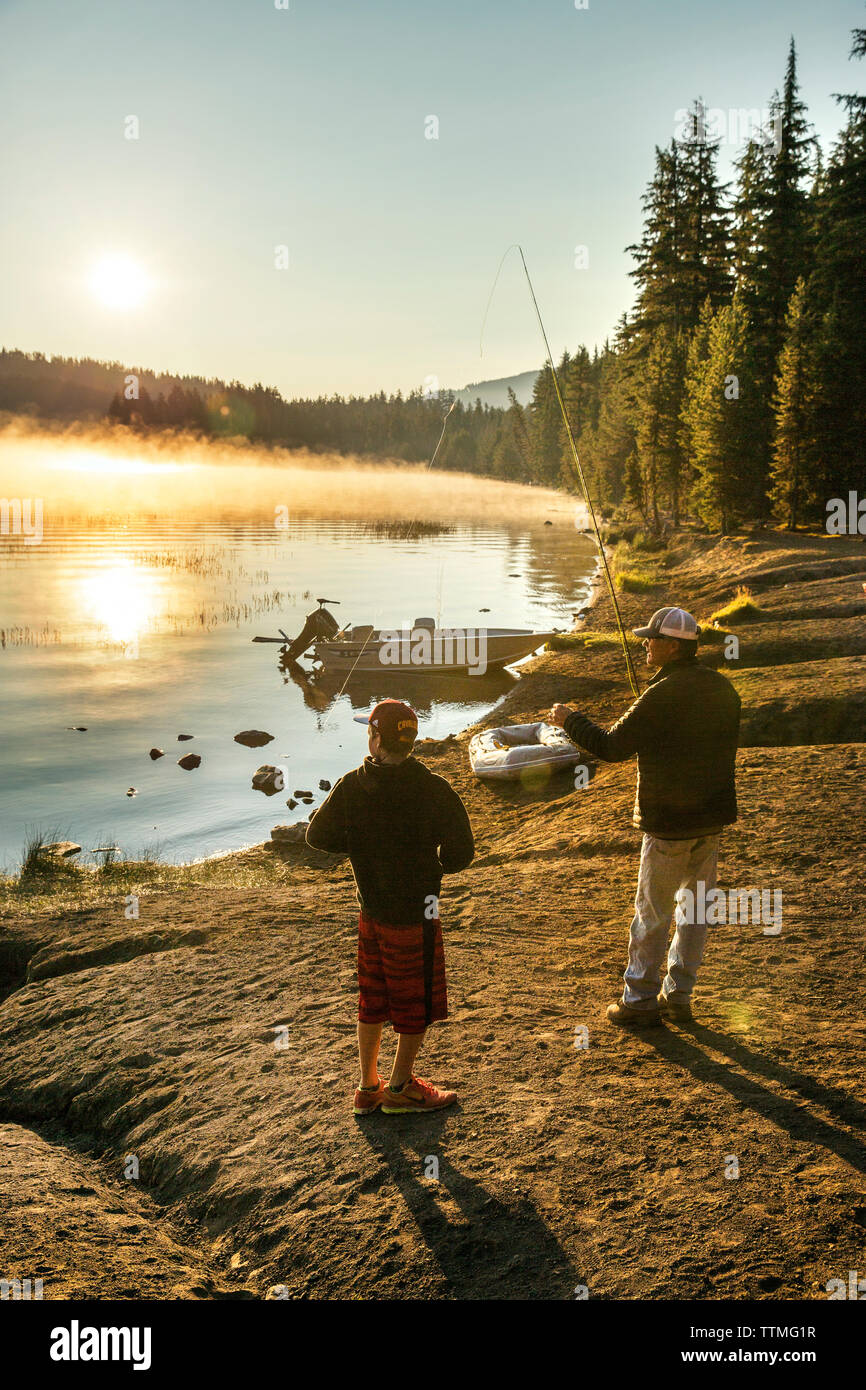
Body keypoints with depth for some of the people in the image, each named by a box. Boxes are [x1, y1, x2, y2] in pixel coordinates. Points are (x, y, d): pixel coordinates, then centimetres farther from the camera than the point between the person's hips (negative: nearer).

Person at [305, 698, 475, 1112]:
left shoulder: (352, 786, -10)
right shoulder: (434, 790, -18)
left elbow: (318, 836, 0)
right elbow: (460, 853, -13)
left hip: (370, 911, 4)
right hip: (415, 914, -4)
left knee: (373, 999, 20)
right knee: (418, 1000, 14)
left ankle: (368, 1087, 31)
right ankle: (400, 1088, 26)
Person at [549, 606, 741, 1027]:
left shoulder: (662, 696, -20)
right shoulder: (722, 688, 4)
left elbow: (612, 748, -17)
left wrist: (570, 719, -3)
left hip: (669, 822, -7)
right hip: (713, 818, 7)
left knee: (652, 912, 4)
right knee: (695, 905, 14)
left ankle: (641, 999, 14)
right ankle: (679, 995, 24)